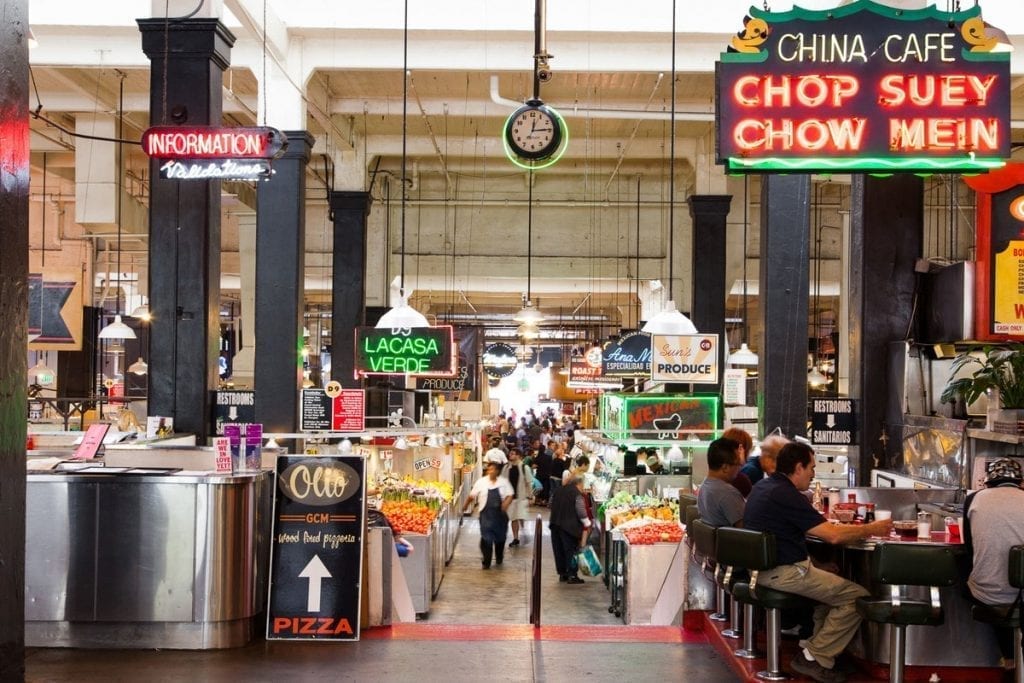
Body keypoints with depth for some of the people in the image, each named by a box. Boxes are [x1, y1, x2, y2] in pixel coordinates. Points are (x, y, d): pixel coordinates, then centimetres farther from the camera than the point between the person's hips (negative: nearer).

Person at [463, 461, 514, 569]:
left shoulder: (504, 482, 1)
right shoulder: (481, 482, -2)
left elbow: (510, 495, -1)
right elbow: (472, 496, 6)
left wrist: (506, 503, -20)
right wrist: (465, 506, 14)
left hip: (500, 514, 2)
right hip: (486, 514, -2)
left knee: (500, 537, 14)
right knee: (486, 538, -10)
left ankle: (499, 558, 35)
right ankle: (486, 561, -5)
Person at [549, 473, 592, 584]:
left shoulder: (558, 491, 14)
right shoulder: (577, 494, -8)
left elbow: (551, 506, 22)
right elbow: (581, 512, -12)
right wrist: (587, 524, -1)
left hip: (554, 523, 7)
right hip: (569, 526, -7)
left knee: (559, 550, 13)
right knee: (571, 550, -1)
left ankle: (562, 574, 18)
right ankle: (572, 575, -2)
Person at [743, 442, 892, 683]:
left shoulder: (762, 487, 10)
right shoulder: (786, 495, -20)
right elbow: (833, 535, -20)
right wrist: (871, 529, -6)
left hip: (761, 568, 11)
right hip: (784, 573, -11)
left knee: (832, 578, 28)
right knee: (857, 596, -8)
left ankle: (812, 643, 21)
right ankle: (814, 658, -3)